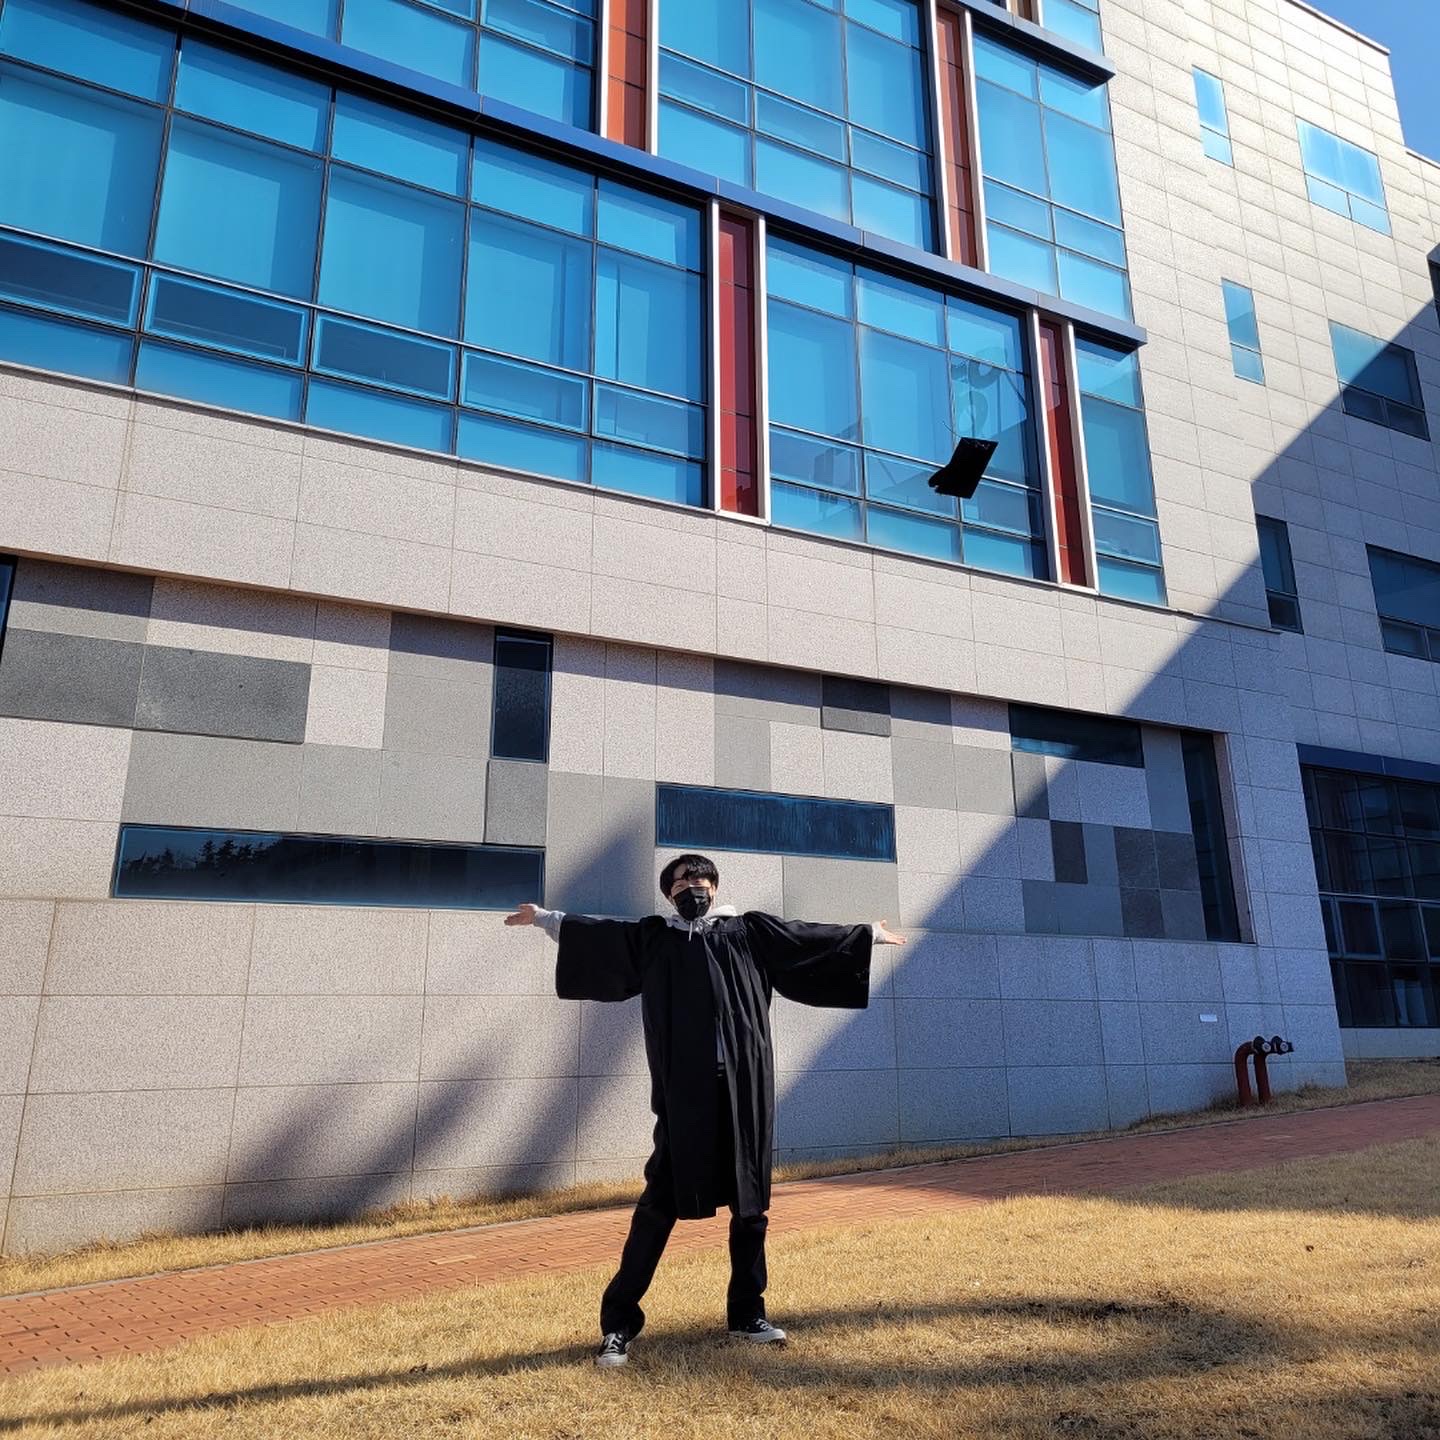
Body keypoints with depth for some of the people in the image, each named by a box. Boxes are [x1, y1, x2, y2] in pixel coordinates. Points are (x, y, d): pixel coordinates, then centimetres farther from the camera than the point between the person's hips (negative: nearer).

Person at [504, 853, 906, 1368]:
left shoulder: (750, 932, 11)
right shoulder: (653, 938, 10)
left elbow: (811, 937, 18)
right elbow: (597, 933, 15)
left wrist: (869, 934, 24)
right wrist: (544, 917, 15)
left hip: (745, 1088, 2)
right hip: (685, 1093, -2)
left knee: (750, 1201, 9)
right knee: (660, 1203, -1)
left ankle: (747, 1314, 25)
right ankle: (618, 1323, 8)